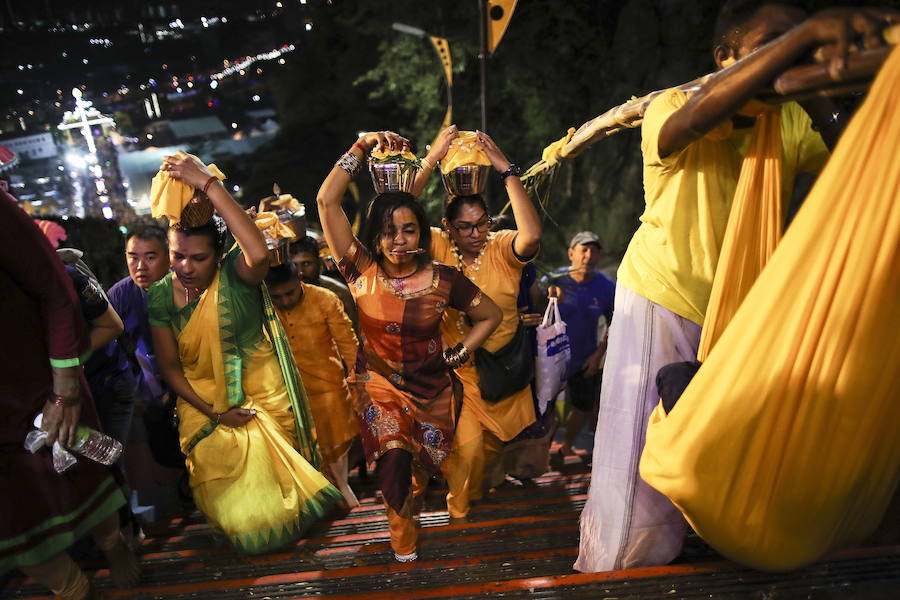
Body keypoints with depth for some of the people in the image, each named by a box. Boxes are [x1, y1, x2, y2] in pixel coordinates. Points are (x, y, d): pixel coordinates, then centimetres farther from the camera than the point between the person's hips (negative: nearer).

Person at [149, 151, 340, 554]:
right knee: (222, 486, 18)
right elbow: (168, 365, -2)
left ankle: (276, 525, 47)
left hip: (261, 396, -3)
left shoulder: (234, 273, -20)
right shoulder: (160, 296, -7)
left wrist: (208, 183, -43)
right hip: (202, 403, 4)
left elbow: (259, 253, -47)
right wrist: (213, 412, -10)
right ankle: (240, 533, 50)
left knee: (268, 476, 13)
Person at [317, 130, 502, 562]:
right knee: (394, 461, -19)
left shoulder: (443, 280, -13)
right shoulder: (363, 272, -12)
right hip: (378, 386, 0)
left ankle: (406, 507, 53)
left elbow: (490, 315, 1)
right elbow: (327, 201, -17)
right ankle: (402, 538, 13)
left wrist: (457, 355, -5)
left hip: (431, 391, 1)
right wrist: (363, 146, -19)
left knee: (419, 472, 14)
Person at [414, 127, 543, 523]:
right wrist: (430, 161, -29)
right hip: (455, 365, -1)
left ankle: (480, 485, 55)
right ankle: (458, 506, 27)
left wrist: (507, 170, -34)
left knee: (497, 439, 20)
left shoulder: (502, 248, -14)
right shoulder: (439, 248, -10)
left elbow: (532, 235, -36)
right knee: (467, 444, -5)